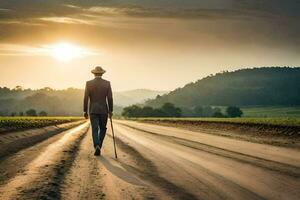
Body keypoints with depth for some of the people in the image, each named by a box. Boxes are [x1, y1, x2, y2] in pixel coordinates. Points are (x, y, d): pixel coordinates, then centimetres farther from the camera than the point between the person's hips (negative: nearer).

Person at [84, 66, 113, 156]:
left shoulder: (89, 83, -2)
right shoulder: (107, 83, -2)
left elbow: (86, 98, -4)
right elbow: (110, 98, -4)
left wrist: (85, 111, 4)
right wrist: (110, 110, 4)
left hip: (93, 110, 0)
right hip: (103, 110, 0)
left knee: (95, 130, -2)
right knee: (102, 129, 16)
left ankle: (97, 146, -21)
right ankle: (98, 146, 11)